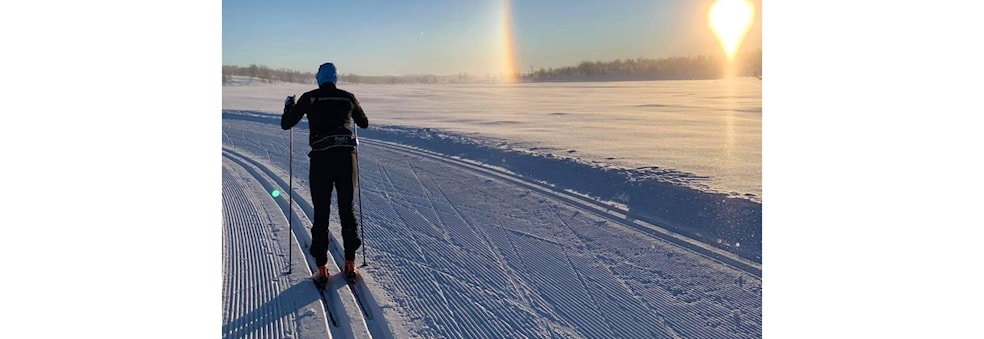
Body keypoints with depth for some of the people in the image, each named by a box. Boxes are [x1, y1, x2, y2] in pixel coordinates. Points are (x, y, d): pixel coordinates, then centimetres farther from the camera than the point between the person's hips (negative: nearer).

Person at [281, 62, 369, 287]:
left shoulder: (309, 97, 2)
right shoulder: (348, 97, 9)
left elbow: (286, 124, 8)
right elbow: (364, 123, 23)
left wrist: (289, 106, 27)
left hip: (321, 159, -2)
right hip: (347, 157, 2)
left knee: (321, 212, 6)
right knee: (347, 209, 12)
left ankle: (321, 270, 8)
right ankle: (350, 265, 16)